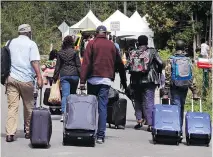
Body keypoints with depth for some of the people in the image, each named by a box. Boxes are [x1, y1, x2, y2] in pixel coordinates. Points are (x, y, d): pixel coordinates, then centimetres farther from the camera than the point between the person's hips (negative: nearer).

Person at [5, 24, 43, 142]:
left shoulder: (11, 43, 12)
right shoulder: (31, 44, -1)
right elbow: (34, 61, -11)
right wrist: (39, 77, -15)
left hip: (11, 78, 3)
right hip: (26, 79, -3)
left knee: (12, 106, -1)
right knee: (28, 107, 12)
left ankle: (10, 133, -11)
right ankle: (28, 131, 20)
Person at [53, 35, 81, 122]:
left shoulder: (60, 53, 5)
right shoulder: (74, 52, -2)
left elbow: (58, 66, 9)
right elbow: (78, 65, -3)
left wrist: (55, 76, 16)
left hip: (64, 75, 1)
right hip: (74, 74, -1)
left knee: (65, 95, -5)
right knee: (73, 94, 14)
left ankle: (63, 113, -21)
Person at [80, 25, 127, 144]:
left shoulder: (92, 44, 3)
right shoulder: (112, 45, 11)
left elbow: (86, 63, -6)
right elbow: (120, 65, 15)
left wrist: (82, 80, -9)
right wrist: (124, 82, 22)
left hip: (93, 78, -1)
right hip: (106, 80, 1)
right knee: (103, 107, -1)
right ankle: (101, 135, -7)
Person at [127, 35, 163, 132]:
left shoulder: (133, 53, 4)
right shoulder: (152, 52, -1)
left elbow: (128, 66, -1)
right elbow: (160, 63, -7)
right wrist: (158, 72, 11)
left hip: (136, 80, 2)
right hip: (149, 80, -2)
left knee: (137, 101, 16)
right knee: (149, 102, -2)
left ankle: (139, 121, 12)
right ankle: (150, 124, -7)